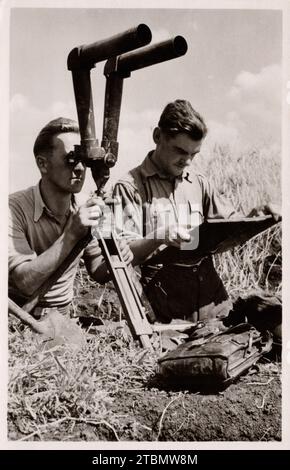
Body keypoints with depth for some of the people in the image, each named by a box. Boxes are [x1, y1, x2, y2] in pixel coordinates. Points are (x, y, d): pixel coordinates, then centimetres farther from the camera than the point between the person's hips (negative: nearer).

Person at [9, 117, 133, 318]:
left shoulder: (87, 207, -3)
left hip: (63, 316, 4)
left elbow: (98, 273, 4)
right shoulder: (15, 208, -17)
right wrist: (71, 234, -30)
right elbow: (25, 282, -24)